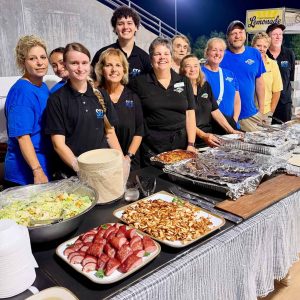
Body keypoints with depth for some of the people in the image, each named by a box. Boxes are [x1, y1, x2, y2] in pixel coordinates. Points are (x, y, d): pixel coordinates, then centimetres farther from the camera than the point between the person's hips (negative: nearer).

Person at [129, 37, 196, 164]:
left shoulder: (184, 81, 8)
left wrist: (191, 144, -3)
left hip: (181, 145, 2)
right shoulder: (139, 83, 1)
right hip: (152, 149, -2)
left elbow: (190, 114, 5)